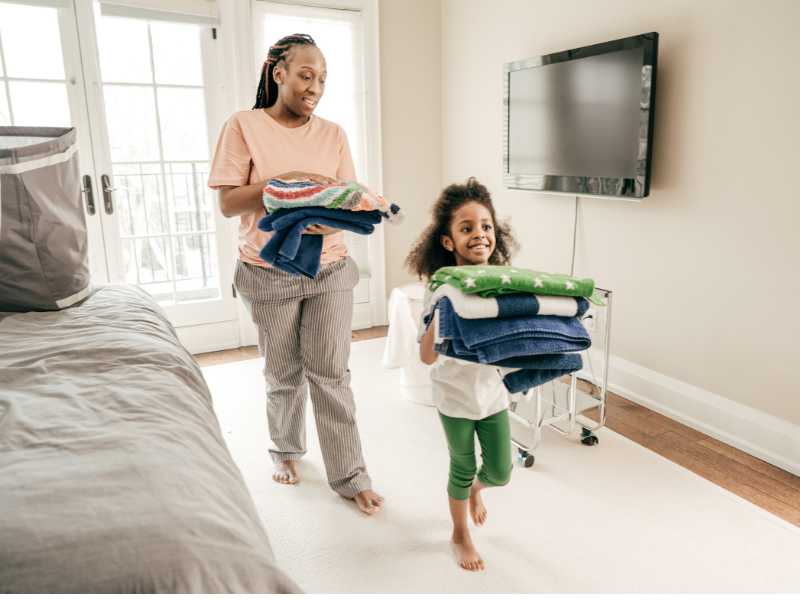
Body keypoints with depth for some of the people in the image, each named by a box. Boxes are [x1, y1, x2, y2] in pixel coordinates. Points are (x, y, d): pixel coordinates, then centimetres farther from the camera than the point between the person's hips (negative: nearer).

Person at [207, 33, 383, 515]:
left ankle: (350, 475, 14)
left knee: (332, 375, 3)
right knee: (284, 374, 13)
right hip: (271, 274, -1)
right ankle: (287, 450, 39)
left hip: (331, 269, 2)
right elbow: (228, 204, -9)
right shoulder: (244, 126, -3)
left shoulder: (333, 133, 6)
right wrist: (284, 181, -21)